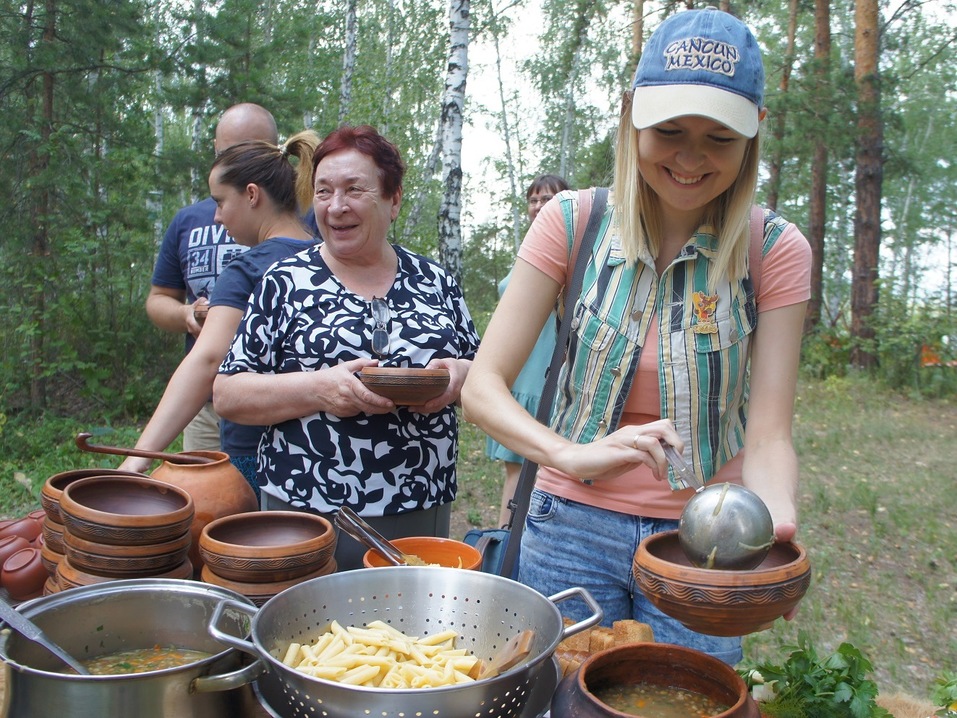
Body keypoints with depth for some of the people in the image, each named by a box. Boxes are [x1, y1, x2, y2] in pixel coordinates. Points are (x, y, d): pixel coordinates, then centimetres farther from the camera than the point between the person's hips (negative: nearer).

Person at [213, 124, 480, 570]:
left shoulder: (435, 282, 6)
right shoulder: (286, 283, -1)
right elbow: (226, 395, -4)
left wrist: (460, 375, -11)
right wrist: (319, 389, -20)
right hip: (307, 514, -2)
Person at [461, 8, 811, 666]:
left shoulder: (775, 250, -8)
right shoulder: (574, 222, -9)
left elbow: (767, 436, -11)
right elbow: (482, 386, -14)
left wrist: (775, 519, -33)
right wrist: (571, 455, -32)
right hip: (574, 527, 0)